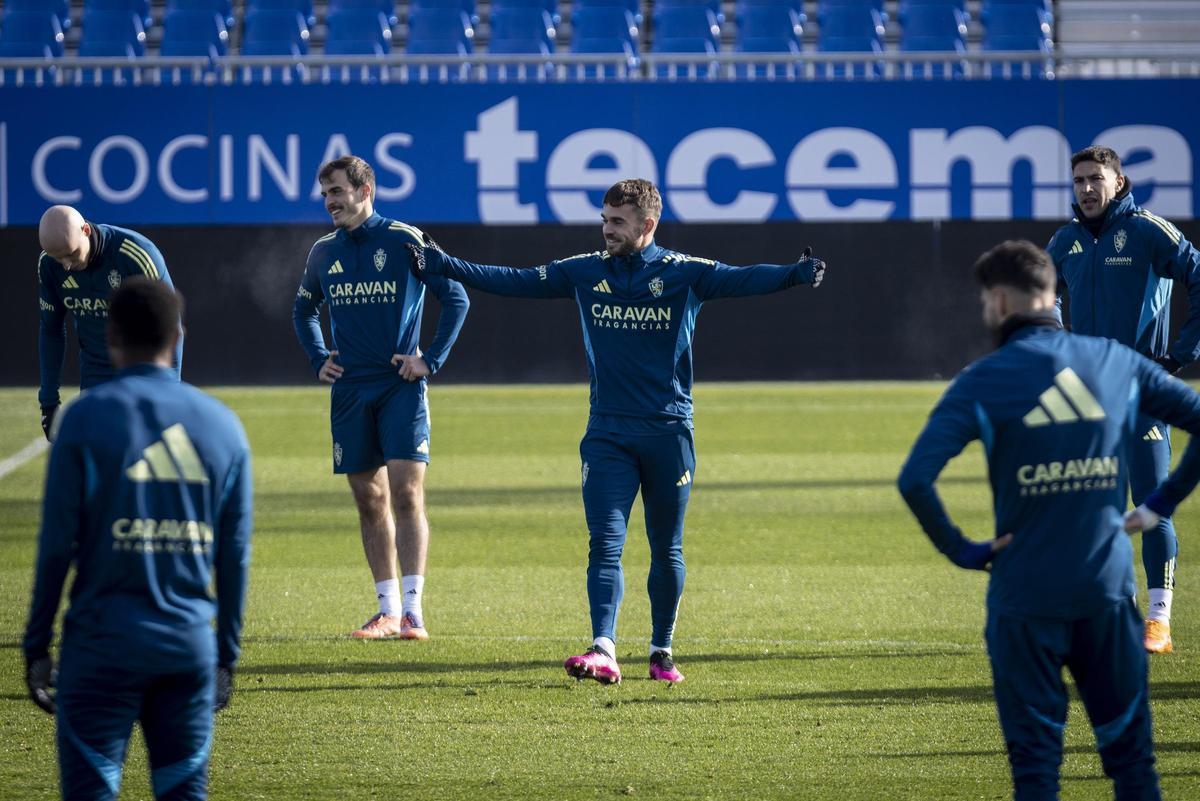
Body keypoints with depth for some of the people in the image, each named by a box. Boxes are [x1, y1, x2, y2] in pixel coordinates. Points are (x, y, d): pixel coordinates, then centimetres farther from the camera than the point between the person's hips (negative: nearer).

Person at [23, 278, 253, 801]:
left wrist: (36, 646, 1)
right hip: (190, 644, 3)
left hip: (104, 643, -3)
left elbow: (57, 544, -5)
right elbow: (235, 556, 9)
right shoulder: (222, 425, 7)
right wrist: (227, 656, 16)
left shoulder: (86, 418, -5)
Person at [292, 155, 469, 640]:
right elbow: (304, 310, 26)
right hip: (350, 390, 5)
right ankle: (388, 610, 10)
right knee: (369, 499, 5)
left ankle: (413, 610, -13)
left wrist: (432, 360, -5)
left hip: (401, 385, -5)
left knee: (406, 493, -12)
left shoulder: (405, 241, -5)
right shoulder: (324, 252, 9)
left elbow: (456, 298, -1)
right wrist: (318, 360, 13)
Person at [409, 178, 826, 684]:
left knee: (666, 549, 7)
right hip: (607, 434, 1)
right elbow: (515, 282, 8)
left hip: (669, 433, -1)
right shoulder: (586, 272, 5)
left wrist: (795, 275, -34)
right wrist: (442, 266, 3)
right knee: (605, 543, -11)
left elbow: (744, 280, -16)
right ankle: (603, 652, -19)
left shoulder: (684, 273, -3)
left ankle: (662, 652, 19)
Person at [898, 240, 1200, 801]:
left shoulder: (983, 381, -7)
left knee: (1035, 755, 5)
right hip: (1109, 587, 3)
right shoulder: (1117, 362, 4)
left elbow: (915, 480, -17)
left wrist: (959, 550, -4)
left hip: (1025, 597, -3)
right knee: (1129, 750, 12)